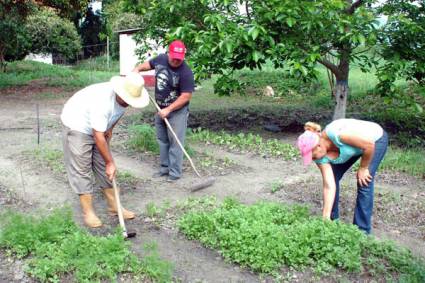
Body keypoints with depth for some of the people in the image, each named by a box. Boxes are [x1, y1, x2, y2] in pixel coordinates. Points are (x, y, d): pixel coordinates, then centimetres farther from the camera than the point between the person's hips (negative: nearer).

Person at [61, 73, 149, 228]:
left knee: (103, 168, 8)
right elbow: (98, 137, -35)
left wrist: (109, 130, 6)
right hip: (76, 126, -7)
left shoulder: (123, 97, -13)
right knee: (81, 170, -6)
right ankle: (88, 212, 2)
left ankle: (113, 205, 15)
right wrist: (110, 162, -28)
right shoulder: (102, 101, -38)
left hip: (97, 128, 8)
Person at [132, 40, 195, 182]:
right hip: (160, 109, 7)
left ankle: (175, 172, 4)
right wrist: (137, 68, -5)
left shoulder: (185, 72, -23)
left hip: (177, 111, -7)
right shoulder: (160, 59, -3)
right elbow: (147, 64, 17)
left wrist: (168, 110, -23)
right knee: (162, 140, 14)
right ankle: (164, 168, 26)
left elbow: (186, 96, -23)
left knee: (175, 142, -4)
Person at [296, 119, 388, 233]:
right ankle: (332, 220, 18)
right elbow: (329, 186, -20)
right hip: (354, 147, 6)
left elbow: (369, 145, -31)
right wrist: (326, 217, -23)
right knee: (332, 179, 1)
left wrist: (363, 168, -17)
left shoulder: (336, 133, -41)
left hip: (375, 140, -6)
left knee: (364, 184, -13)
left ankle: (362, 230, -1)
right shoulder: (322, 156, -19)